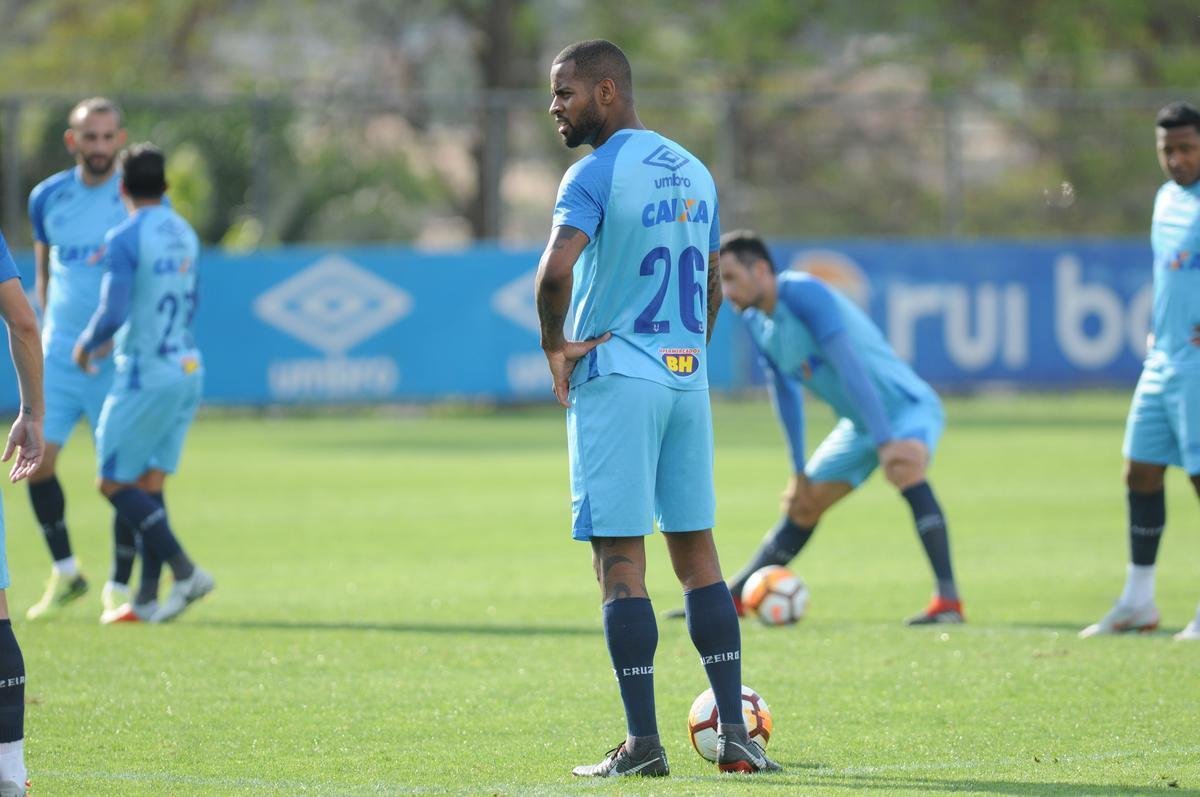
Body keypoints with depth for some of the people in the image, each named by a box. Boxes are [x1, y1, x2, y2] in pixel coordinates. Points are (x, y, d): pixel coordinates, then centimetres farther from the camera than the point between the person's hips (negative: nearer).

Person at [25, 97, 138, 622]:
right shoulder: (47, 198, 7)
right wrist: (49, 325, 15)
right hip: (59, 352, 3)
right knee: (36, 459, -4)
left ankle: (119, 587, 9)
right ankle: (65, 572, 12)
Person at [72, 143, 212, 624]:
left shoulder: (124, 240, -14)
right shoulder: (184, 235, 10)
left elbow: (112, 314, -23)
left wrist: (87, 344, -2)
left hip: (145, 377, -7)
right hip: (186, 371, 8)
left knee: (114, 484, 1)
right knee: (148, 485, 10)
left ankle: (185, 571, -10)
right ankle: (147, 598, 7)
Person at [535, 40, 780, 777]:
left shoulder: (595, 176, -12)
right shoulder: (693, 172, 13)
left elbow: (556, 270, -27)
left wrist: (555, 345, -12)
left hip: (616, 379, -7)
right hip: (688, 377, 7)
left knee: (621, 561, -3)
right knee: (697, 551, 10)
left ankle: (643, 743, -5)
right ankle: (734, 735, 7)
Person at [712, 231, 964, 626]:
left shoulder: (804, 294, -25)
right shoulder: (756, 322, 2)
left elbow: (849, 367, -32)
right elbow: (785, 391, 13)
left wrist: (885, 442, -37)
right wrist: (799, 470, 13)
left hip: (907, 406, -9)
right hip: (859, 424, 9)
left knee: (906, 470, -36)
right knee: (802, 505, 12)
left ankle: (947, 600, -41)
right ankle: (730, 598, 23)